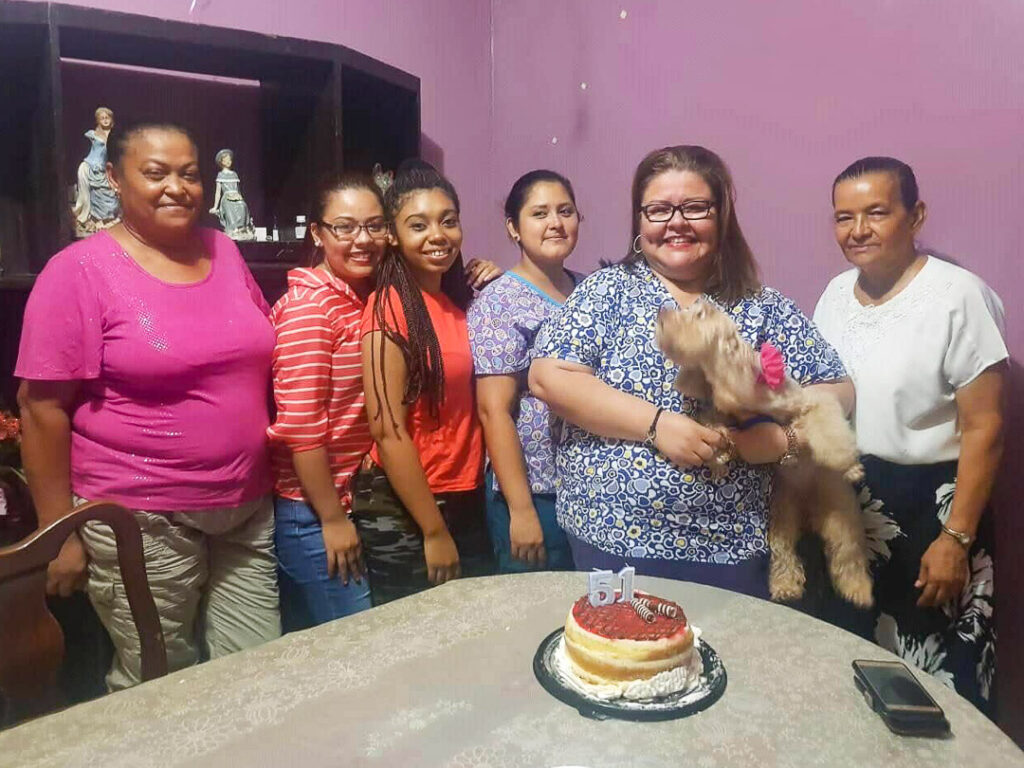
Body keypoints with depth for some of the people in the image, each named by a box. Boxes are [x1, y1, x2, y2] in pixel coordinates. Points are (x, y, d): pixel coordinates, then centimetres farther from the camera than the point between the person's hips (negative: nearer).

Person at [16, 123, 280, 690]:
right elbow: (42, 407, -9)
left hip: (248, 510, 5)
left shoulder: (224, 252, 8)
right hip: (142, 522, -5)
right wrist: (60, 533, -8)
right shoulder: (80, 270, -8)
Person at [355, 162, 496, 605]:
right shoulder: (390, 307, -15)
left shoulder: (460, 300, 6)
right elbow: (388, 432, -18)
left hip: (467, 503, 7)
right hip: (404, 514, -7)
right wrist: (434, 531, -14)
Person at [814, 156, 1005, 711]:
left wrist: (957, 539, -15)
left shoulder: (959, 297, -14)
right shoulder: (836, 293, 5)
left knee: (935, 680, 5)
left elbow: (984, 428, -13)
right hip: (843, 506, 6)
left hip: (927, 507, -5)